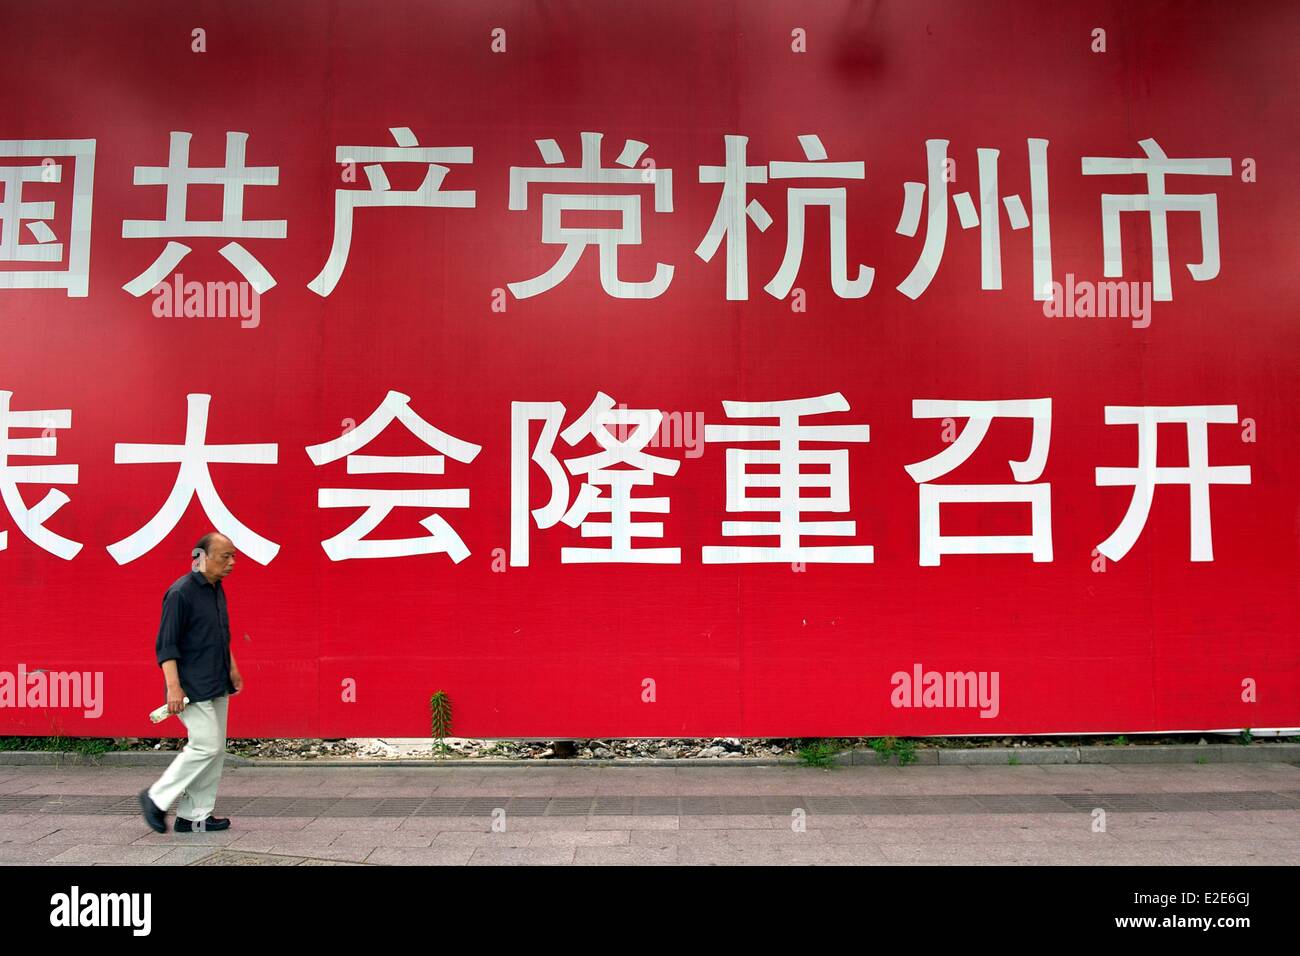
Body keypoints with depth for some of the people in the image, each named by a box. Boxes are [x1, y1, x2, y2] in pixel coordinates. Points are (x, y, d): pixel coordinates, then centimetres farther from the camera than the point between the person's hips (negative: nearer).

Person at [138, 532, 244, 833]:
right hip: (193, 689, -9)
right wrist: (173, 687, -22)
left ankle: (196, 816, 18)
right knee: (207, 746, -10)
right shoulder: (181, 593, -14)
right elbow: (166, 644, -17)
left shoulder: (217, 590, 13)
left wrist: (232, 669, 22)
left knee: (215, 749, 9)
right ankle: (156, 798, 8)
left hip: (217, 687, 9)